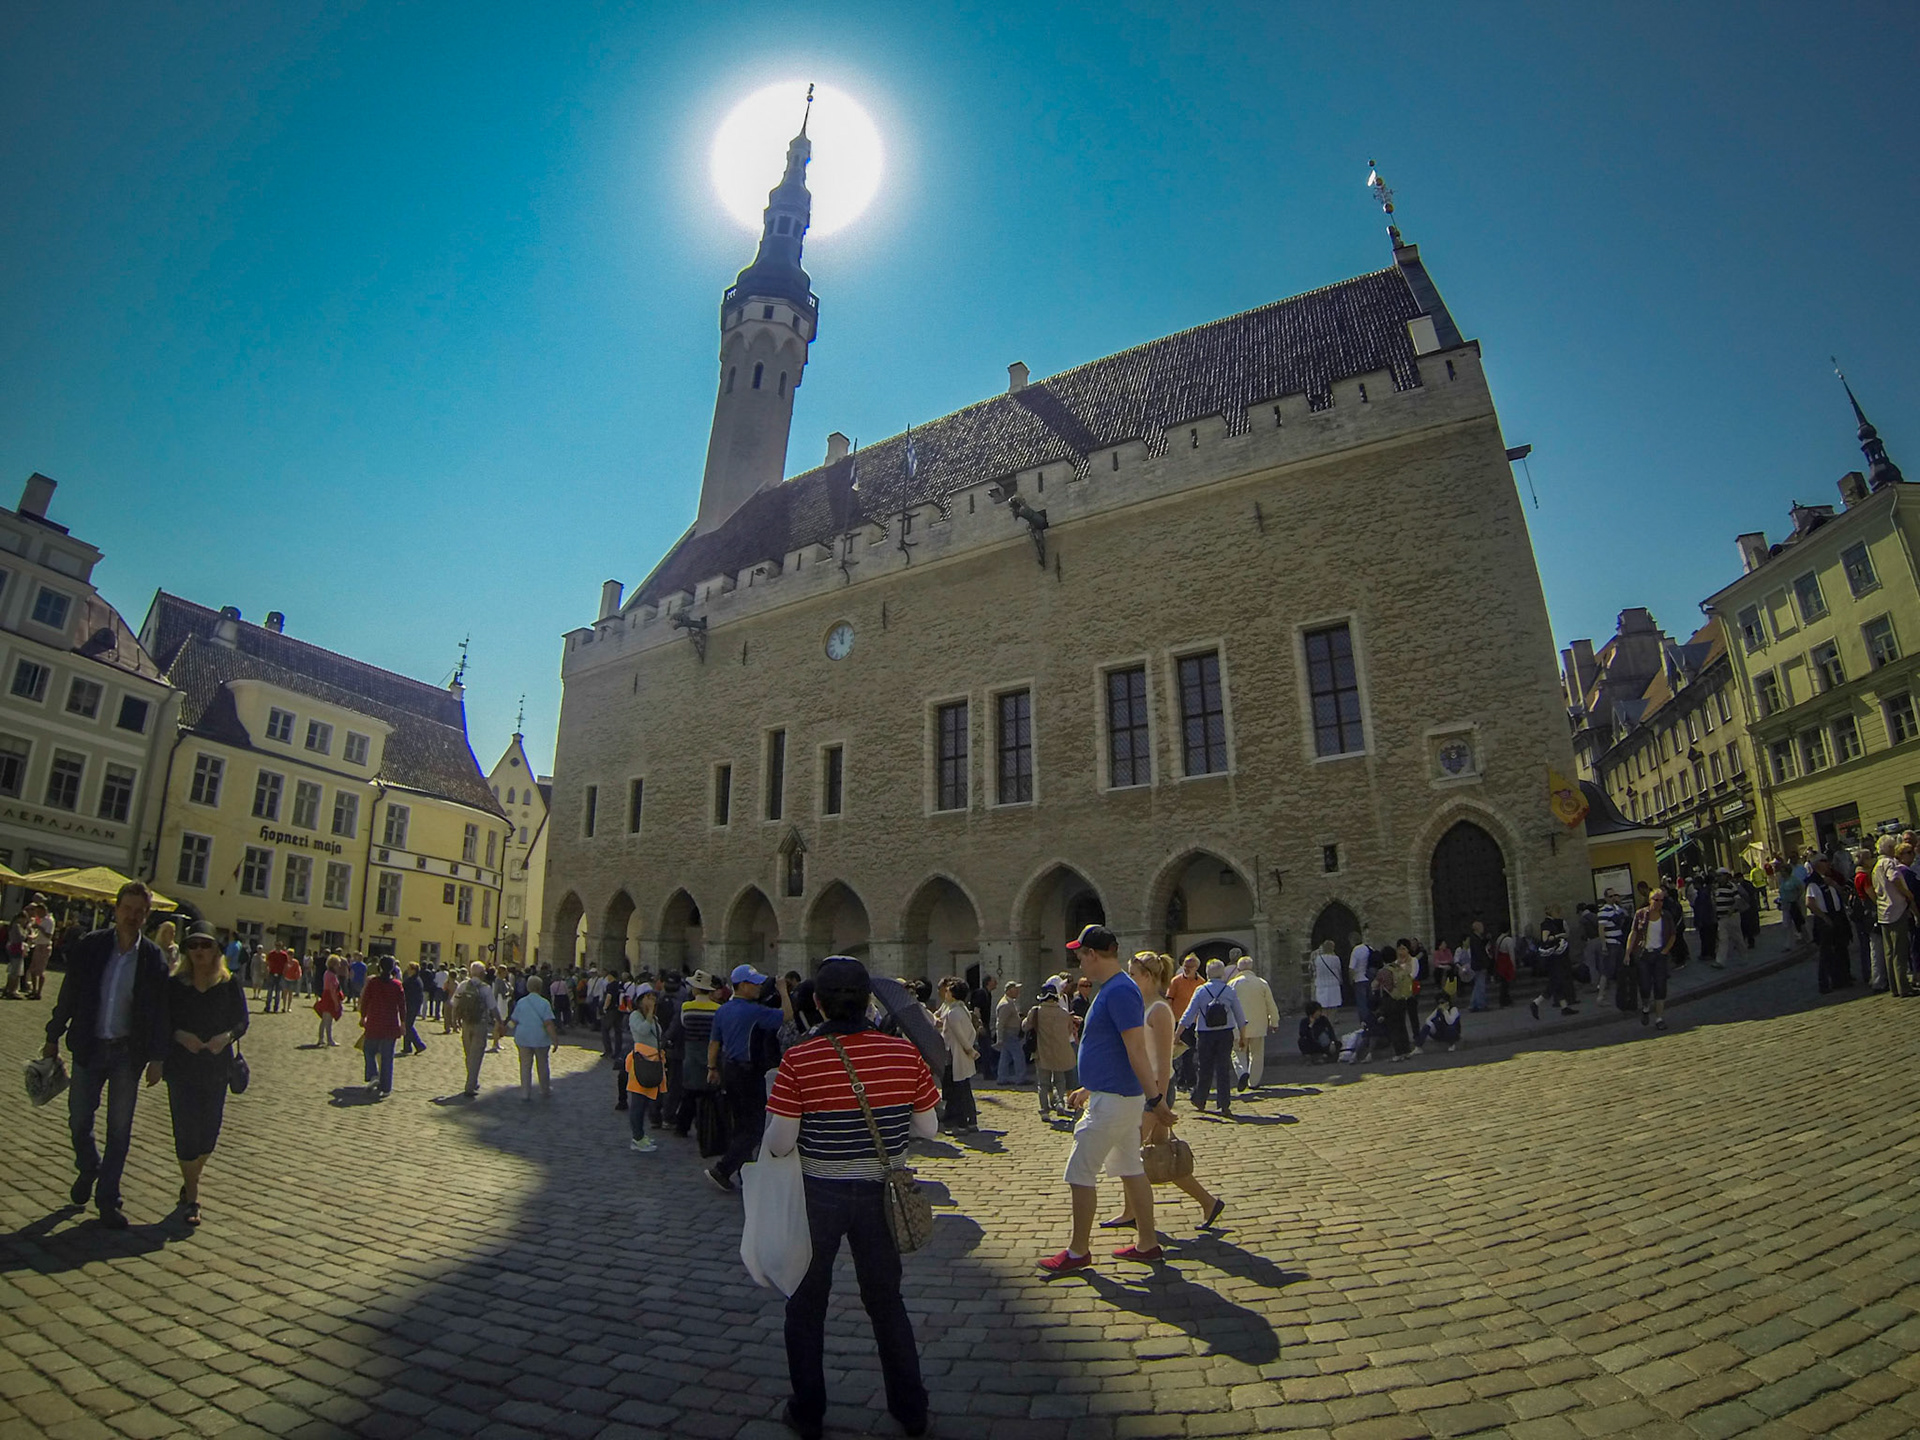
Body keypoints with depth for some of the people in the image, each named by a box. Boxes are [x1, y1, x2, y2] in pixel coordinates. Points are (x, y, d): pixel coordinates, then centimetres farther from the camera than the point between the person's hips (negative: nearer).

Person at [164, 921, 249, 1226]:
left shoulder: (229, 984, 0)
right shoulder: (174, 985, -1)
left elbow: (242, 1021, 2)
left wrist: (226, 1037, -17)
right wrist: (180, 1036, -18)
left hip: (217, 1066, 1)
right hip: (181, 1066, -1)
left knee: (209, 1132, 6)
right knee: (186, 1131, 0)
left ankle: (190, 1182, 33)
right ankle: (191, 1198, 13)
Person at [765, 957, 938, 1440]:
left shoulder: (799, 1061, -20)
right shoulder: (904, 1054, -13)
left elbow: (779, 1145, -18)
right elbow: (928, 1129, -5)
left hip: (817, 1196, -2)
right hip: (879, 1195, 3)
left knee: (806, 1302, 21)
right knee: (885, 1298, 22)